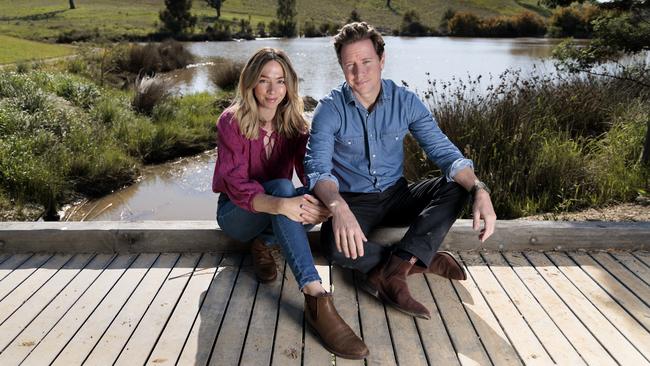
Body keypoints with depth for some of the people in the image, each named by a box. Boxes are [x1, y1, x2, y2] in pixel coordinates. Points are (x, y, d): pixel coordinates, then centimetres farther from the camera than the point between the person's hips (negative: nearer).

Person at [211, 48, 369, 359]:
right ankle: (317, 301, -47)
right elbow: (236, 184, -28)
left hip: (274, 217, 4)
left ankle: (264, 244, -10)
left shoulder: (294, 122, -3)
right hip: (237, 213, -4)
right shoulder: (231, 121, -16)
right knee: (281, 186, -37)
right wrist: (281, 205, -48)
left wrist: (322, 202, -39)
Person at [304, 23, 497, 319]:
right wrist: (339, 208, -46)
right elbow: (318, 168, -24)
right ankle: (424, 260, -15)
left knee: (457, 187, -21)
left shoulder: (406, 102, -5)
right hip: (352, 200, -3)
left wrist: (479, 190, -27)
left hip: (396, 195, 3)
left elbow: (443, 151, -9)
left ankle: (389, 272, -30)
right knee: (337, 246, -34)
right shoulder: (330, 109, -13)